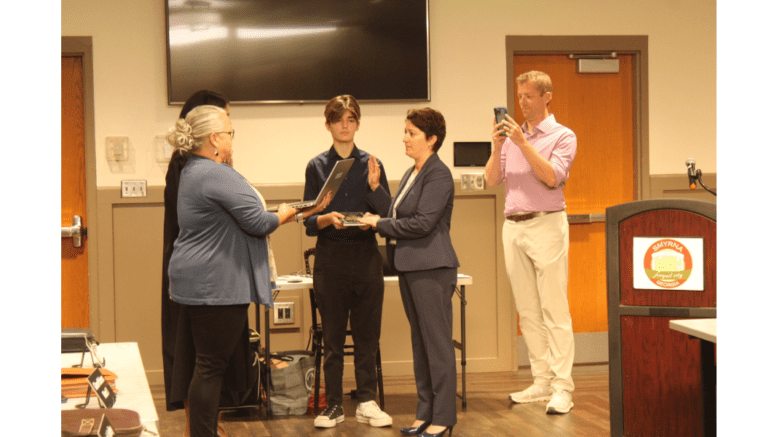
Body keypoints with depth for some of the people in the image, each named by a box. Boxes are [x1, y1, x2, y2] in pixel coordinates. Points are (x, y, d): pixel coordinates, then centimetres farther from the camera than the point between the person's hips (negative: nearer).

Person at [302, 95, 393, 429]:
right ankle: (333, 405, 11)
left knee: (367, 333, 4)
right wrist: (327, 219, -18)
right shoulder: (317, 166, 6)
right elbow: (308, 221, 3)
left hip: (365, 254, 1)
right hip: (330, 256, 0)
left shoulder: (371, 163, 7)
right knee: (332, 336, 4)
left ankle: (367, 402, 13)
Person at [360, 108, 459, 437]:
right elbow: (396, 214, 16)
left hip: (432, 268, -10)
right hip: (409, 267, 10)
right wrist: (375, 187, 8)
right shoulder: (411, 173, 16)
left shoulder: (439, 175, -13)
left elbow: (422, 223, -20)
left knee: (437, 342, -3)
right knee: (420, 341, 13)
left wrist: (378, 223, -11)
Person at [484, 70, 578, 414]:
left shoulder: (562, 136, 1)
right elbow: (492, 179, 8)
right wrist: (497, 147, -6)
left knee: (554, 310, -8)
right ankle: (542, 382, 13)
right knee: (528, 312, 7)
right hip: (513, 227, 6)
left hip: (546, 225, -6)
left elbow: (552, 176, -14)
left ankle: (562, 387, -8)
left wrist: (523, 144, -17)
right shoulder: (511, 135, 16)